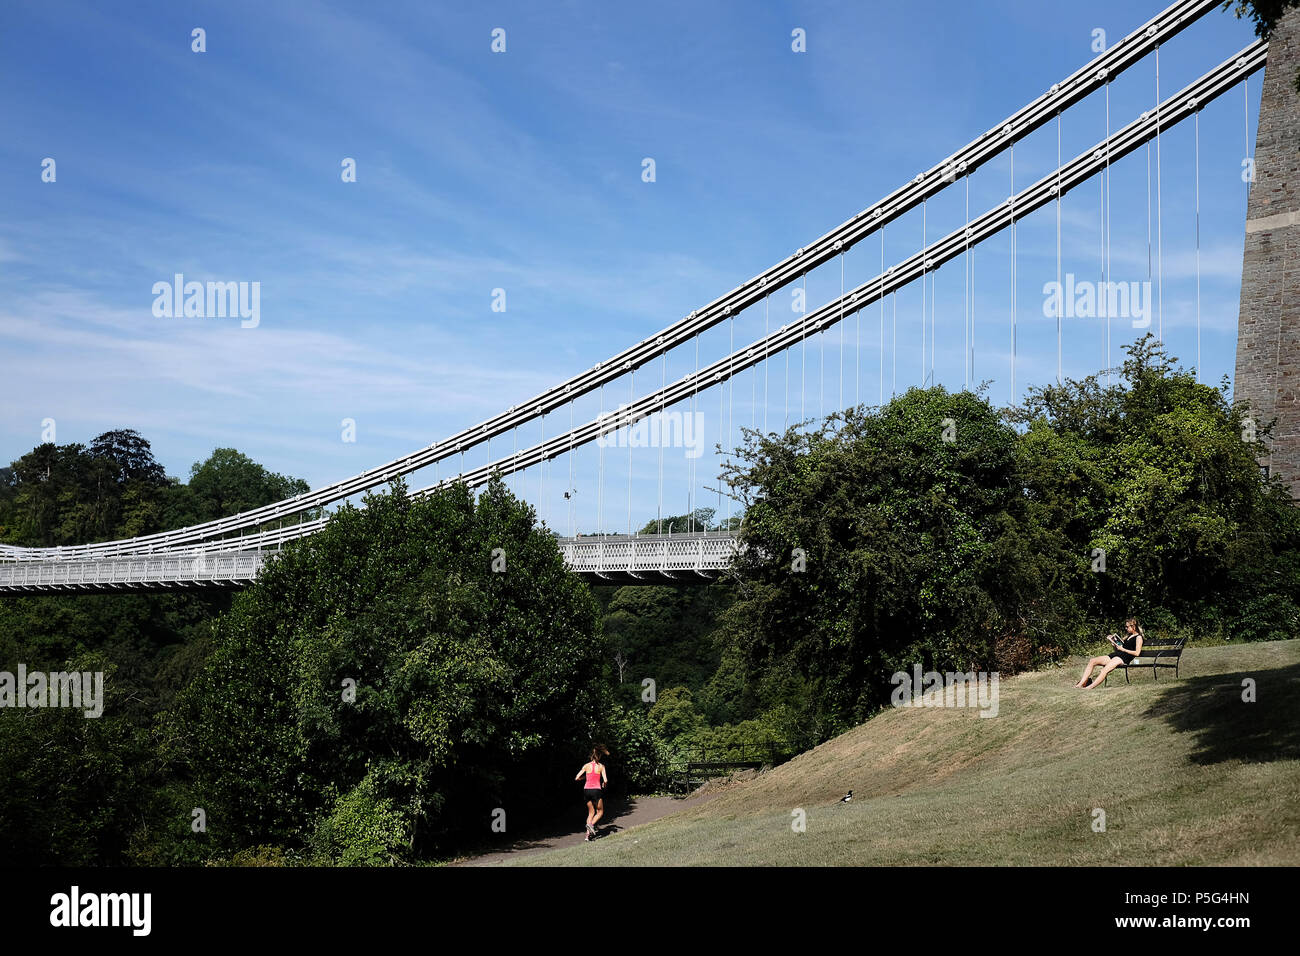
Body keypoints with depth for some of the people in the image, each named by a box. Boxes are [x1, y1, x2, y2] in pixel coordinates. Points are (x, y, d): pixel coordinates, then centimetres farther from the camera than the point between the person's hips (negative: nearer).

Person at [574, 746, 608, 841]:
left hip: (587, 790, 3)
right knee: (600, 812, 13)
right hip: (596, 790, -3)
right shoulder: (601, 766, -5)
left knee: (591, 812, 16)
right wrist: (604, 785, 11)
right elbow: (605, 780, -11)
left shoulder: (586, 766, 2)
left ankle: (588, 833, 5)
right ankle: (591, 824, -15)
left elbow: (577, 778, 2)